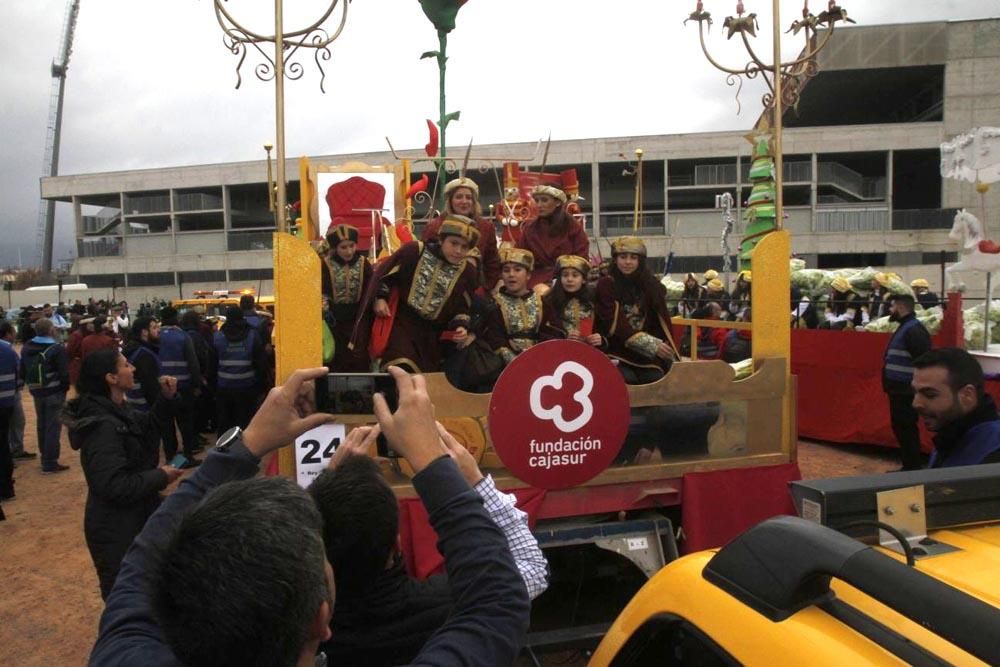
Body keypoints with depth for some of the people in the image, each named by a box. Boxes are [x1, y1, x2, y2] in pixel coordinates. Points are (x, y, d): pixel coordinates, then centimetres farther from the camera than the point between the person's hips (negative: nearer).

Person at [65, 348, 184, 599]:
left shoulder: (117, 411, 2)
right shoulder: (103, 426, -29)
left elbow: (148, 428, 17)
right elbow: (115, 486, -33)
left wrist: (166, 398, 0)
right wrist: (160, 477, -21)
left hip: (131, 520, 10)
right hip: (116, 530, -10)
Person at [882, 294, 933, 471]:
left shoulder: (913, 330, -17)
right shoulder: (905, 328, 16)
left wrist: (916, 387, -24)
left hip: (906, 391, -10)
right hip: (900, 389, 10)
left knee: (906, 428, -4)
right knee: (900, 427, 15)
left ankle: (913, 467, 4)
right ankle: (909, 466, 24)